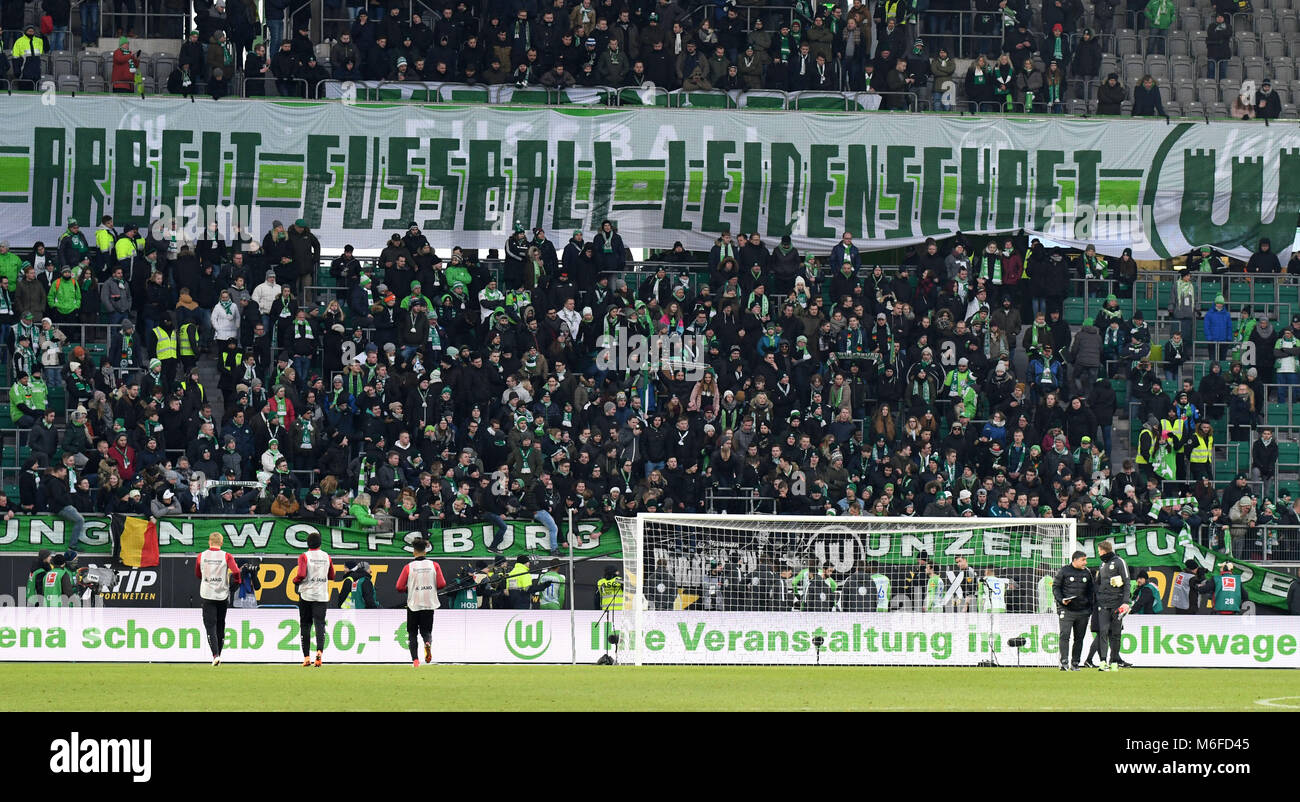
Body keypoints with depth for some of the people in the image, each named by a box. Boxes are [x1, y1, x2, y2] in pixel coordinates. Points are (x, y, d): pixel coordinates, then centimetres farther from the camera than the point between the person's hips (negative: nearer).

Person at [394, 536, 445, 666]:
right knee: (426, 630, 11)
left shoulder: (408, 567, -5)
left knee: (412, 632, 11)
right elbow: (442, 584, -3)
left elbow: (399, 587, -6)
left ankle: (415, 659, -2)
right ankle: (428, 643, -24)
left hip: (413, 604, -1)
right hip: (429, 604, 1)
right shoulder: (434, 565, -1)